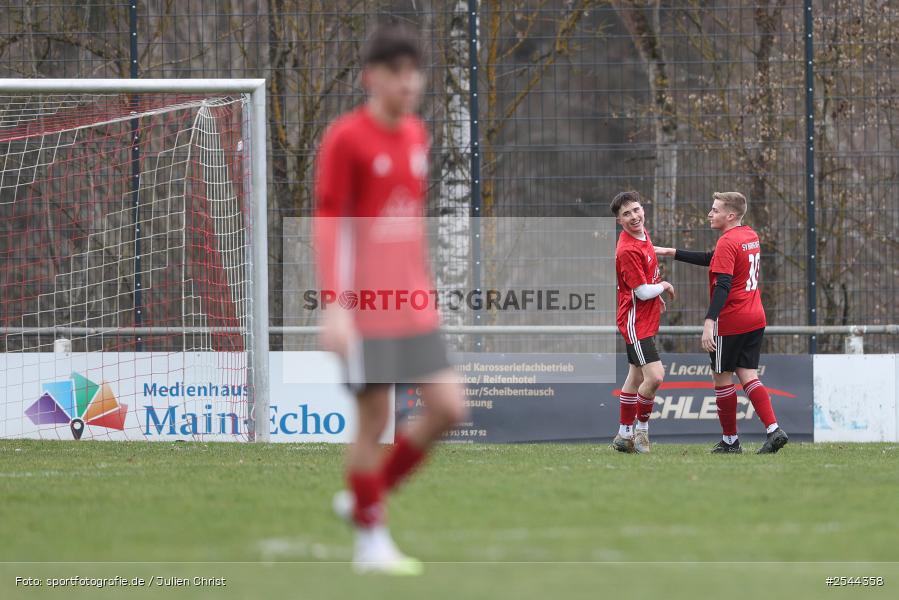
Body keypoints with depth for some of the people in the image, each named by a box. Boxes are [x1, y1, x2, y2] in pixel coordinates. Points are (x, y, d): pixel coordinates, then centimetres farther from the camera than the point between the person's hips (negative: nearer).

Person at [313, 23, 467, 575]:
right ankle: (371, 541, 12)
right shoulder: (346, 138, -10)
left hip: (413, 305, 7)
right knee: (375, 420, -2)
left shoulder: (417, 135, 11)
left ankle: (365, 495, 18)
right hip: (365, 307, -7)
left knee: (449, 407, 0)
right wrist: (335, 306, -18)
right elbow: (327, 225, -12)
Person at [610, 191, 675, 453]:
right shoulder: (627, 250, -23)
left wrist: (658, 296, 21)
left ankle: (624, 436, 25)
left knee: (636, 377, 16)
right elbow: (643, 292, -21)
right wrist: (665, 286, -3)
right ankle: (641, 429, -1)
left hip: (647, 319, 10)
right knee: (654, 376, -18)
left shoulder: (643, 234, 6)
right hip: (636, 321, -10)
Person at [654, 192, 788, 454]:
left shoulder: (727, 242, -15)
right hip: (755, 319, 8)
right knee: (748, 375, 6)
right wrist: (672, 253, 23)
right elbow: (712, 260, 22)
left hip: (730, 322, -8)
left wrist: (710, 322, -30)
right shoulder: (750, 236, 13)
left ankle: (730, 440, 13)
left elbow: (723, 285, -24)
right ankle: (773, 430, -11)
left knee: (722, 377, 6)